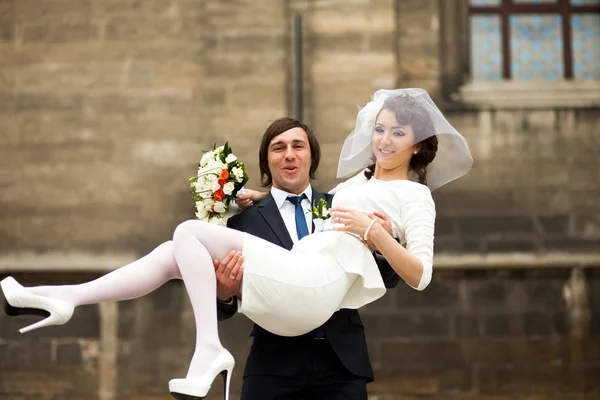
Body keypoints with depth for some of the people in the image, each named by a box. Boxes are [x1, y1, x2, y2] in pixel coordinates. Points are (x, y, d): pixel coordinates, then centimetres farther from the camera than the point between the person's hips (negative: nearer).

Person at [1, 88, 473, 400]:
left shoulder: (415, 196, 6)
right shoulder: (357, 181, 30)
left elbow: (420, 276, -6)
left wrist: (372, 230, -14)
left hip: (311, 288, -8)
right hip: (293, 285, 8)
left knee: (190, 232, -12)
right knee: (175, 254, 0)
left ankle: (208, 350, -20)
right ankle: (62, 299, -4)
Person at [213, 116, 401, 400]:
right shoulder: (245, 220, 2)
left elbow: (388, 279, 8)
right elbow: (224, 311, 1)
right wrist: (223, 293, -22)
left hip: (342, 360, 2)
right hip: (274, 365, -2)